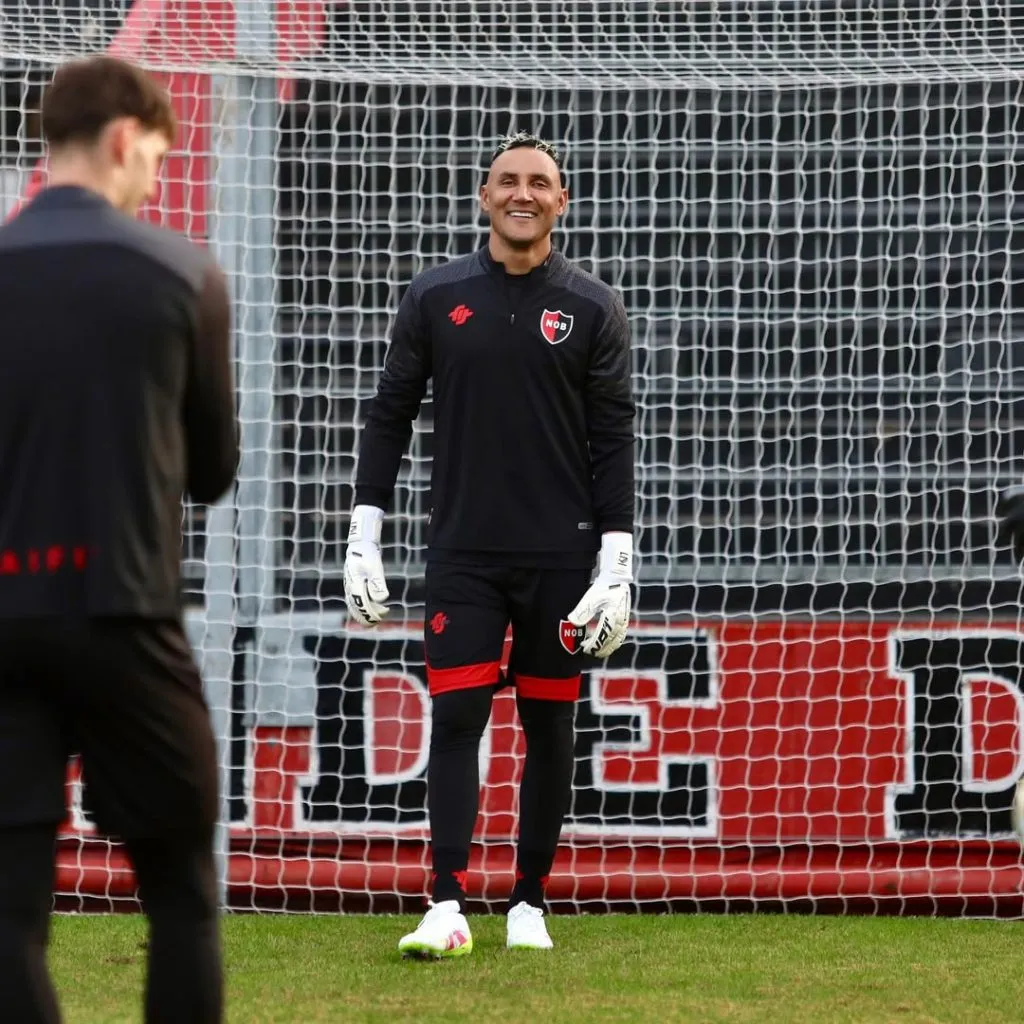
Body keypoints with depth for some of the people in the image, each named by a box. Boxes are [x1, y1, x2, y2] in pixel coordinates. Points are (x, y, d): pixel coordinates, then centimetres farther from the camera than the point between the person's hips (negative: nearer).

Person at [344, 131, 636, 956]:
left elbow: (614, 441, 1)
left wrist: (616, 566, -6)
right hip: (463, 553, 0)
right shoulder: (436, 297, 5)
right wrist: (364, 540, 2)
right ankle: (448, 909, -10)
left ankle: (530, 904, 15)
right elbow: (390, 416, 8)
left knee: (549, 728, 5)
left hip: (559, 557, 0)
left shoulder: (594, 309, 2)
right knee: (455, 719, -8)